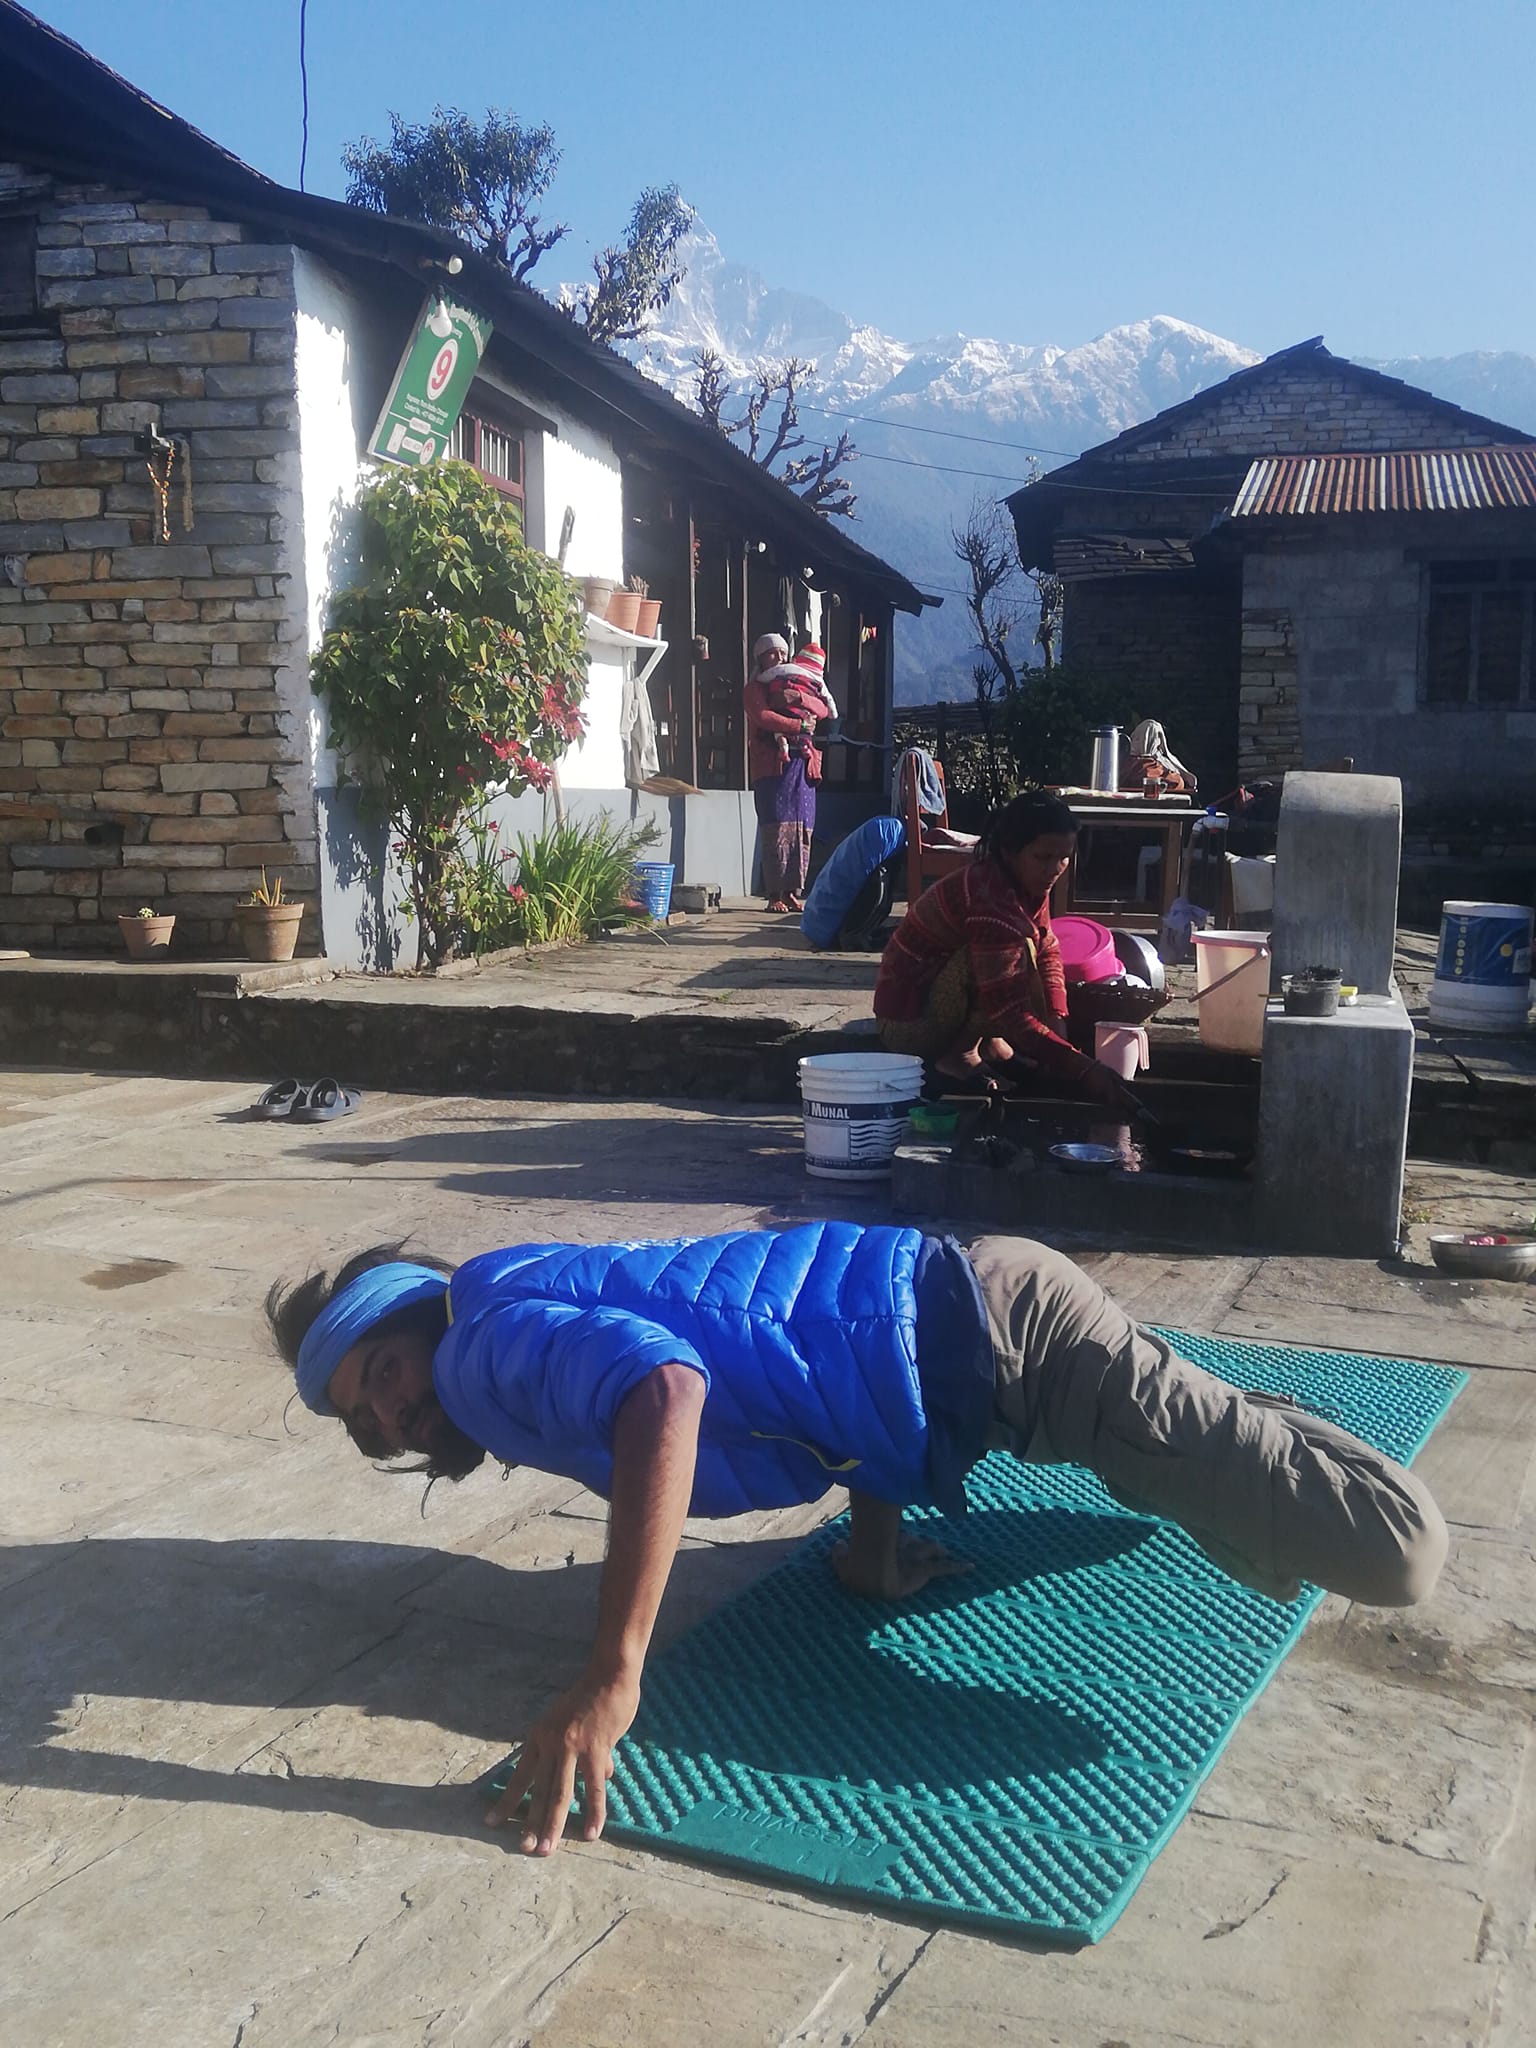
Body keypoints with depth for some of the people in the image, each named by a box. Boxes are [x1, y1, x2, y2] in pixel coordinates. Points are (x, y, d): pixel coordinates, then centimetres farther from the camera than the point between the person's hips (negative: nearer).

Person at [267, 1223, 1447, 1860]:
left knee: (1394, 1557, -16)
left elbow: (666, 1393, -37)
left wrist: (611, 1683, -36)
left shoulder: (498, 1339, -13)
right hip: (959, 1317, 10)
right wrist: (876, 1534, 11)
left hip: (977, 1325, -10)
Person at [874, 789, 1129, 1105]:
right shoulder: (991, 902, -31)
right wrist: (1084, 1069, -39)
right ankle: (960, 1054, -16)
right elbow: (1012, 1016, -35)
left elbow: (1048, 952, 5)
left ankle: (989, 1041, 3)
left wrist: (1056, 1021, -13)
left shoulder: (1027, 885, -3)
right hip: (910, 1027, -9)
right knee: (1019, 950, -27)